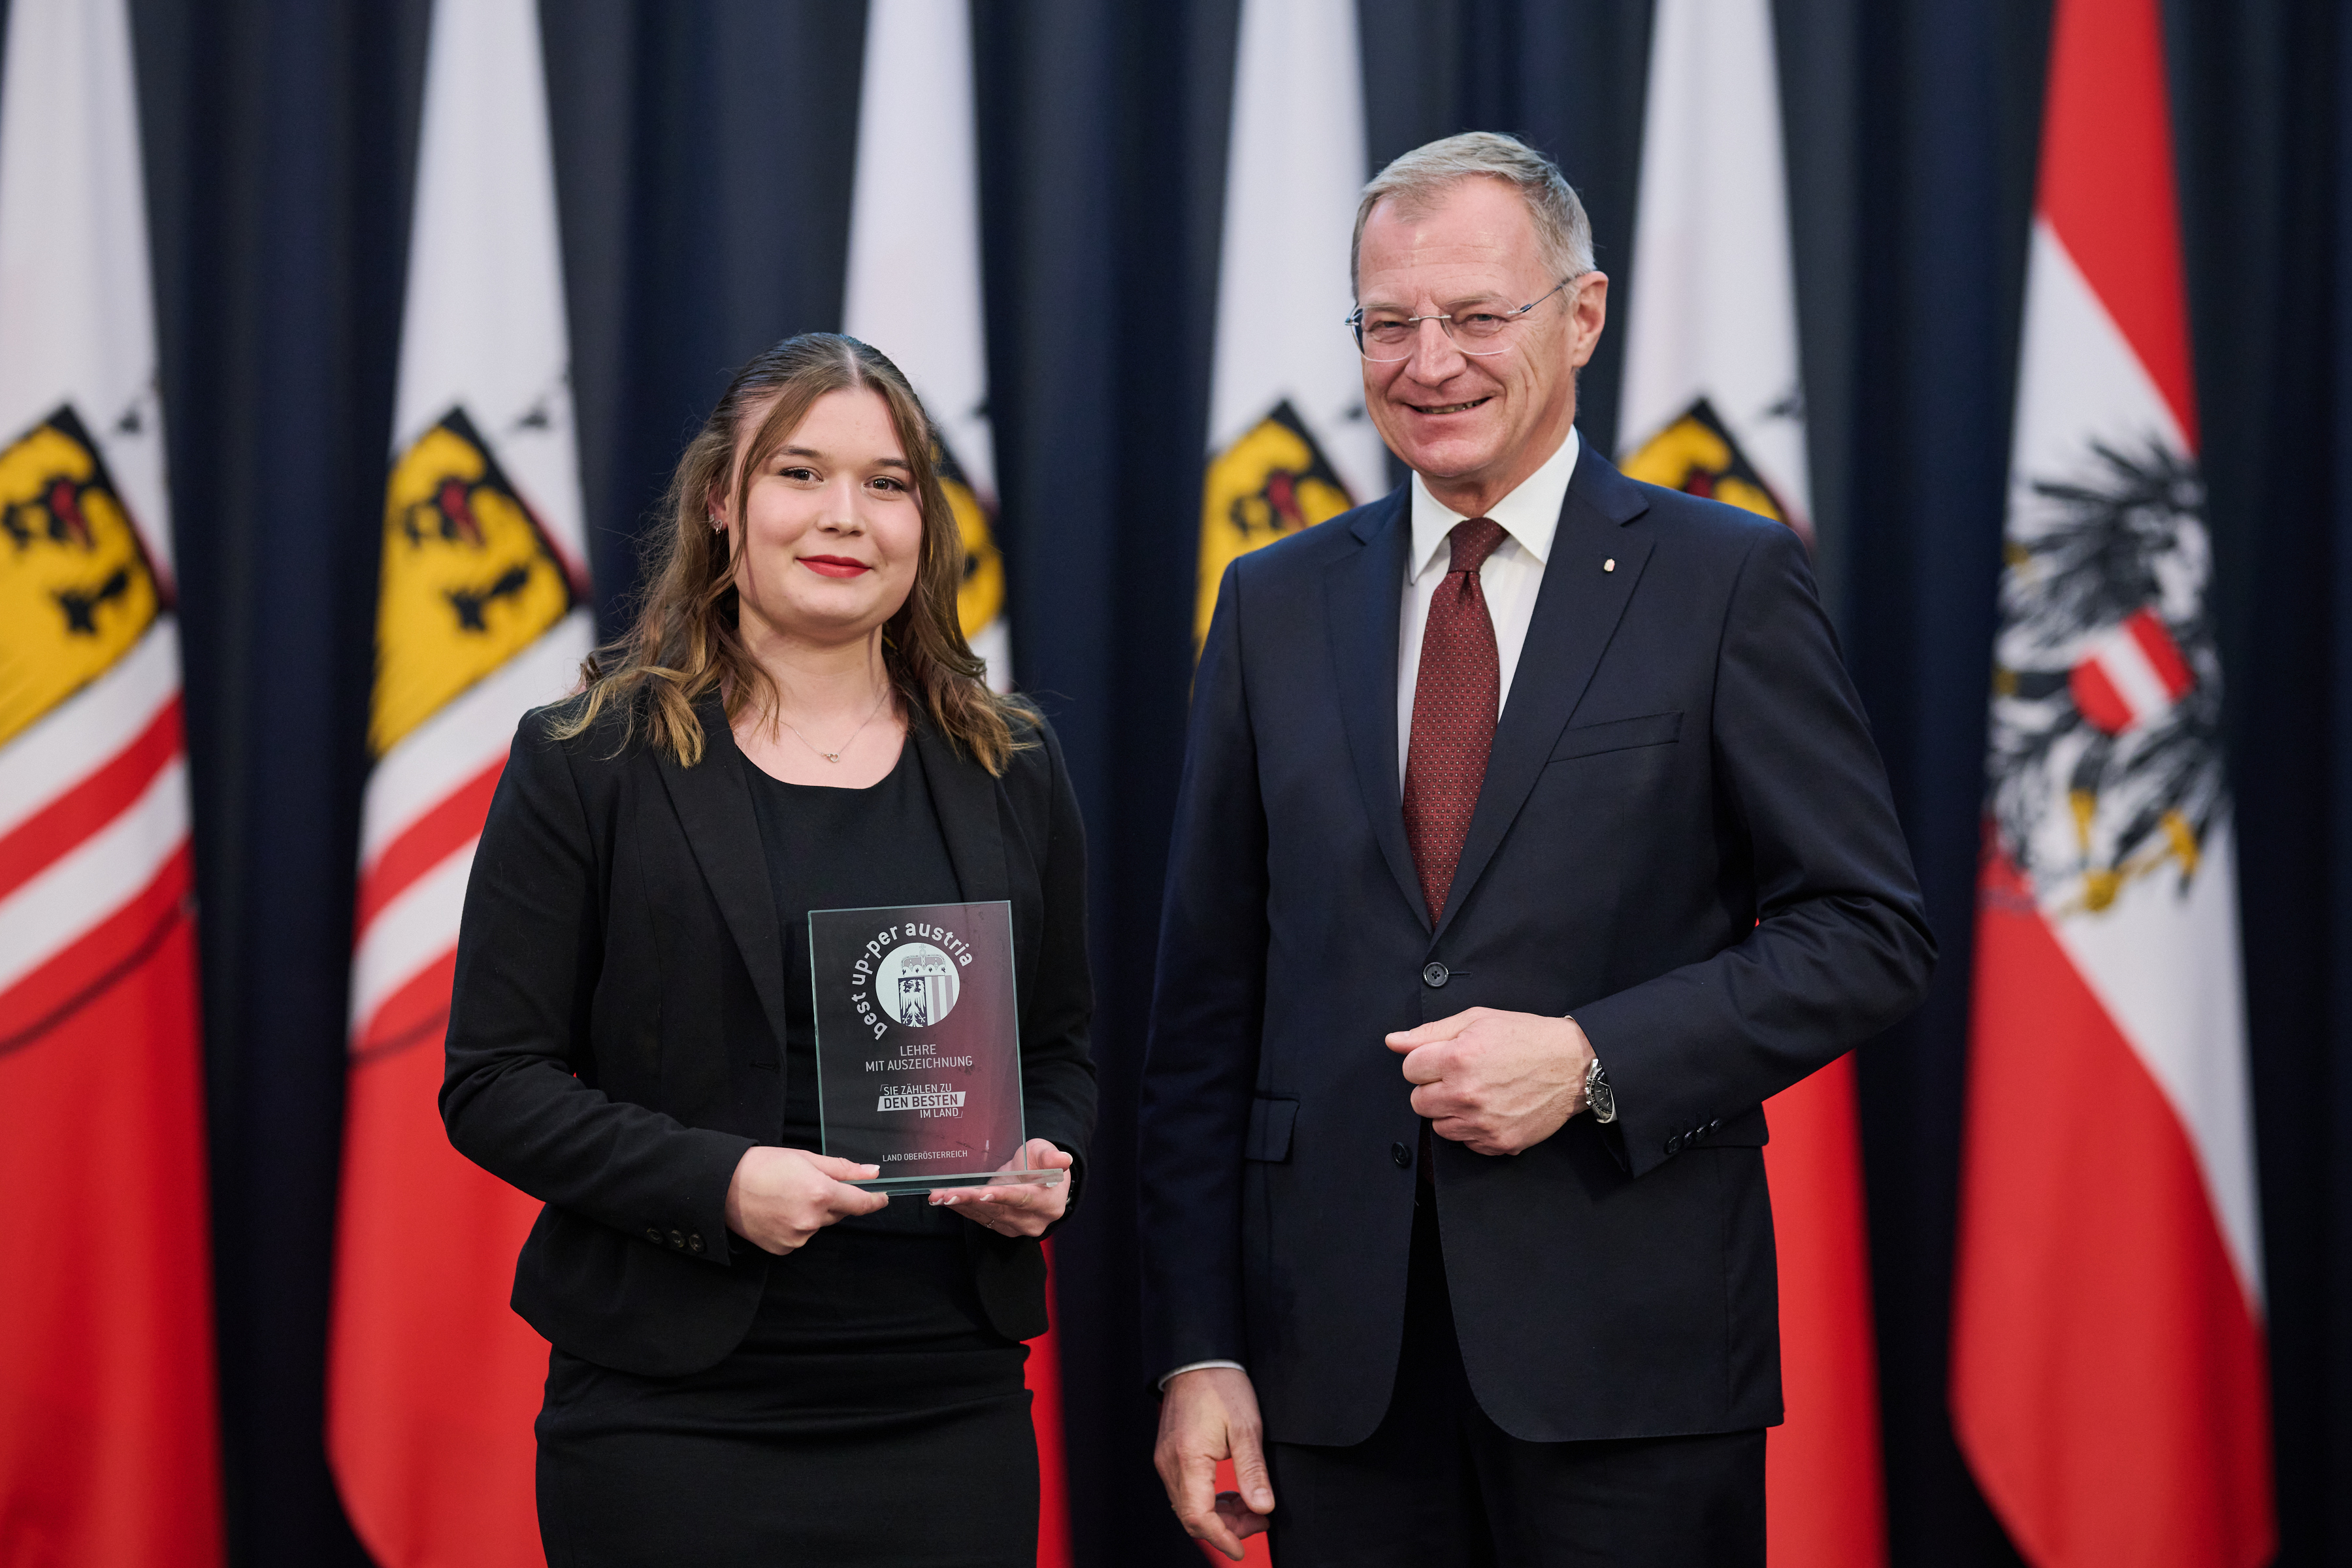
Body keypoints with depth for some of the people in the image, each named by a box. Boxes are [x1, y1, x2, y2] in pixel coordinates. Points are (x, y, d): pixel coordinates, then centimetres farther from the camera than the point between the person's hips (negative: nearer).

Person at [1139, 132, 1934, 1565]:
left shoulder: (1729, 582, 1)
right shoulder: (1275, 605, 10)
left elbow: (1872, 932, -3)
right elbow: (1208, 1003, 9)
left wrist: (1592, 1060, -15)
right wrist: (1197, 1346, 3)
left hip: (1631, 1347, -3)